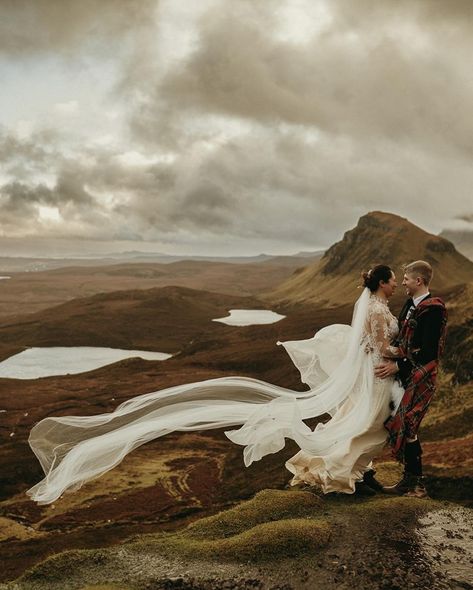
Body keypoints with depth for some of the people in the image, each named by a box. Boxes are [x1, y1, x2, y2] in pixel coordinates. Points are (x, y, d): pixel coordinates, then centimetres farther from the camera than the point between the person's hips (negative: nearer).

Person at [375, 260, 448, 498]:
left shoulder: (432, 310, -16)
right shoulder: (410, 305, 12)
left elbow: (429, 353, -20)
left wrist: (398, 366, -19)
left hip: (421, 377, -9)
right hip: (406, 375, 9)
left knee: (404, 426, -8)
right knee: (395, 424, 10)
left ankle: (416, 484, 4)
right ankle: (410, 479, 21)